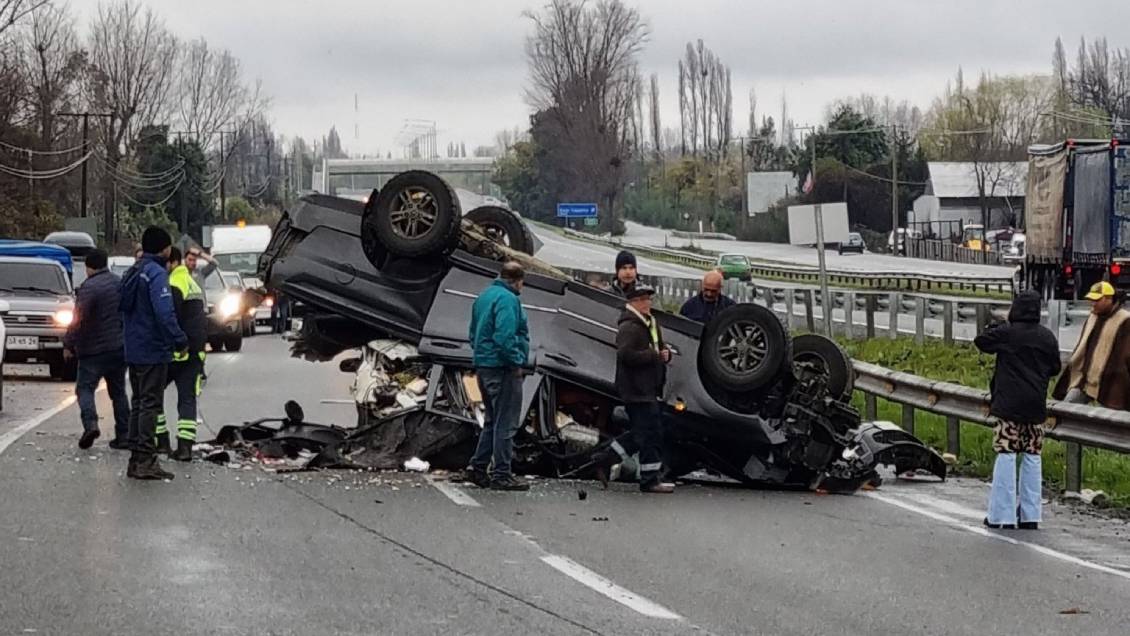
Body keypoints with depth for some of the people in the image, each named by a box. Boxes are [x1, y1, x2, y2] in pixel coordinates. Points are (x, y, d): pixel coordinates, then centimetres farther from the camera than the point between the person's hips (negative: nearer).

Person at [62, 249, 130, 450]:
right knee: (118, 390, 13)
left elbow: (78, 320, -19)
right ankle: (124, 435, 10)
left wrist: (69, 344, -10)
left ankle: (90, 424, -23)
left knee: (85, 388, -1)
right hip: (120, 347, 7)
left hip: (95, 349, -6)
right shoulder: (120, 283, 9)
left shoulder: (89, 287, -15)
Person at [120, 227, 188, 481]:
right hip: (153, 351, -9)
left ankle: (136, 460, 16)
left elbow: (125, 310, 21)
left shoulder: (133, 273, 14)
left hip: (134, 351, 9)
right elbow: (164, 313, -24)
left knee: (139, 403, 14)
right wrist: (180, 340, -18)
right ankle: (146, 461, -8)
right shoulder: (156, 273, -16)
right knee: (151, 404, -7)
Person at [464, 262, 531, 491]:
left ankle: (478, 467, 16)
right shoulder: (507, 299, -15)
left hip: (483, 367, 9)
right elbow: (505, 337, -25)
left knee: (493, 421, 18)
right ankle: (501, 474, -3)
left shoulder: (483, 297, 15)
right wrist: (516, 361, -15)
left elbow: (474, 334, 22)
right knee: (506, 423, -4)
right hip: (502, 368, -9)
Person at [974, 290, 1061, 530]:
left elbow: (980, 341, 4)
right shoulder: (1047, 337, 4)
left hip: (1009, 404, -4)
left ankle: (1001, 515, -3)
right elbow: (1055, 368, 12)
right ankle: (1030, 516, 10)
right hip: (1036, 406, 4)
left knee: (1006, 456, -2)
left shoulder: (1006, 333, -8)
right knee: (1032, 457, 9)